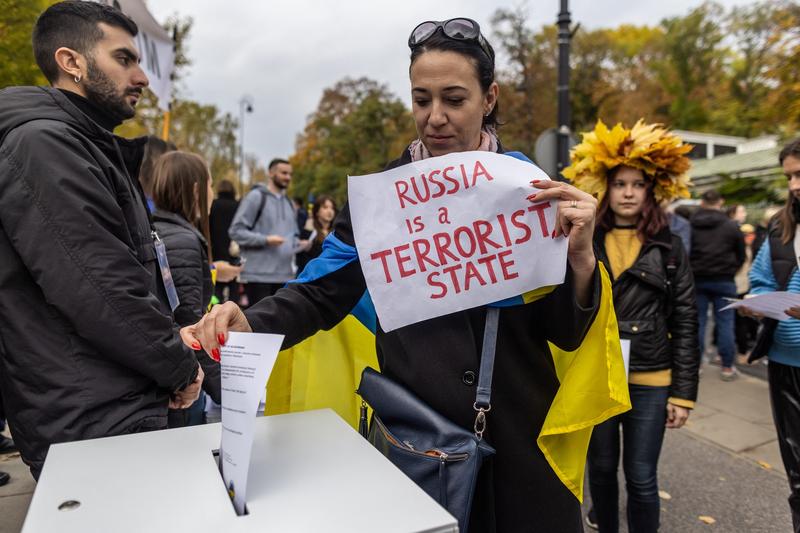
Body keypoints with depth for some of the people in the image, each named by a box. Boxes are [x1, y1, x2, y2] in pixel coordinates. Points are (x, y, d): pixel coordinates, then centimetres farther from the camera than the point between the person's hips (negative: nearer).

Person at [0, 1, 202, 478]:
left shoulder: (96, 149, 16)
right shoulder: (43, 142, -15)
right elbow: (98, 291, -23)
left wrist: (172, 342, 10)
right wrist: (182, 367, -11)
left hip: (126, 407, 9)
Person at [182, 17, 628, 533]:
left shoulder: (532, 188, -4)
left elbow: (566, 334, -4)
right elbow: (323, 293, -5)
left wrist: (581, 258, -22)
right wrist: (249, 324, -23)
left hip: (519, 432, 0)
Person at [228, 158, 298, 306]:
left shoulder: (288, 202, 19)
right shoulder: (256, 196, -4)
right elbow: (236, 231, -9)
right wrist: (265, 240, -19)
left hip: (285, 275, 7)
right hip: (259, 275, -7)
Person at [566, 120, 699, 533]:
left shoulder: (668, 246, 0)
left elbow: (685, 321, 1)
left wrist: (684, 391, -2)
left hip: (650, 380, -1)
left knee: (641, 478, 6)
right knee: (601, 468, 16)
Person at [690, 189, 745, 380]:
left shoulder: (691, 225, -4)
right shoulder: (731, 225, -4)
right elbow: (741, 255, 3)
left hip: (697, 279, 1)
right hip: (724, 280, -1)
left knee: (697, 321, 6)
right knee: (725, 322, 5)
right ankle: (727, 367, 10)